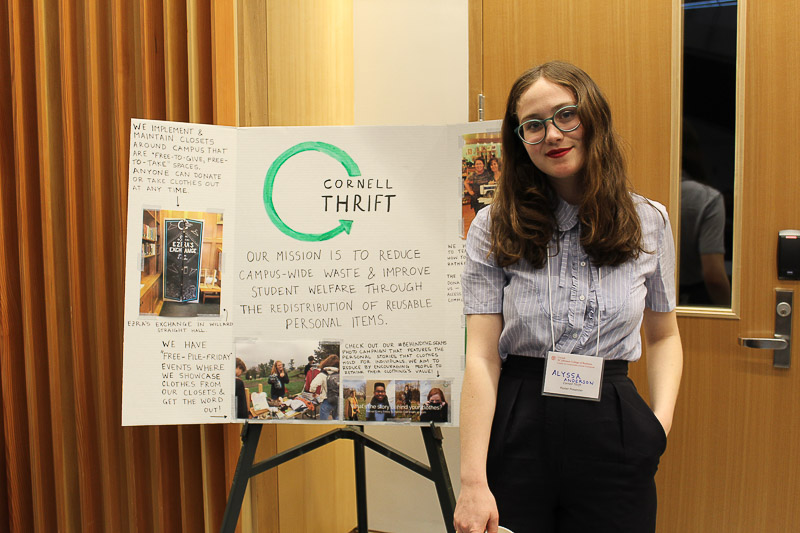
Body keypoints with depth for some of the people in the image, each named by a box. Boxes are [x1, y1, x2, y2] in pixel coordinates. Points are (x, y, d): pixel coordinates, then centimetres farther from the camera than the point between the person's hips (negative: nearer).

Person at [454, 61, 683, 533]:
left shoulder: (650, 222, 2)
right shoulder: (495, 228, -5)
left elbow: (664, 335, 14)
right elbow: (482, 357, -10)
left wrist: (661, 423, -2)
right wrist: (474, 481, -15)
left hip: (613, 429, 2)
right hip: (516, 428, -1)